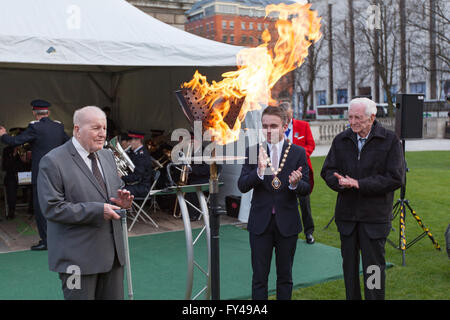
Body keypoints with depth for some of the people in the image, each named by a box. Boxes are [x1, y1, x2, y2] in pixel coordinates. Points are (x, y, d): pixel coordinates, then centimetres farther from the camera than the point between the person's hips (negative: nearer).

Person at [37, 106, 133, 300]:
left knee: (115, 297, 14)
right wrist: (97, 210, -22)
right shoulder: (53, 162, -12)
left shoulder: (107, 155, 11)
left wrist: (122, 201, -4)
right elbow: (52, 208, -17)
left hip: (113, 253, 7)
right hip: (78, 258, -6)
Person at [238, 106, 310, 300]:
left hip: (287, 222, 0)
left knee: (285, 276, 14)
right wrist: (259, 171, -26)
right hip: (260, 222, 0)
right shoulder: (252, 152, -1)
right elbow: (242, 186, -8)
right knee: (259, 276, 6)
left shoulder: (298, 153, -1)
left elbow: (306, 189, -1)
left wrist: (295, 184, -24)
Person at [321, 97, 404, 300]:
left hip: (375, 216, -4)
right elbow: (327, 171, 7)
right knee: (349, 264, 13)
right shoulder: (341, 140, 7)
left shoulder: (390, 140, -5)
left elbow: (395, 178, -12)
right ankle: (351, 297, 28)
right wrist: (340, 182, -16)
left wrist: (359, 184, -17)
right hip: (346, 214, 4)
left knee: (373, 266, 2)